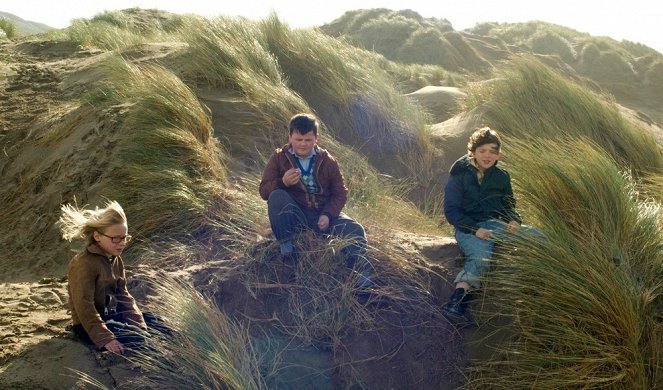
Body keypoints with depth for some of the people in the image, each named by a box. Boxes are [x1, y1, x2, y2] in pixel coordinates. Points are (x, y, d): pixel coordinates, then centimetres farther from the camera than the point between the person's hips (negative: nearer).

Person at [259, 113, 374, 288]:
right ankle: (285, 247, -23)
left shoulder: (327, 161, 3)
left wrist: (328, 215, -15)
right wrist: (283, 182, -28)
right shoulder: (279, 158, 0)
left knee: (355, 229, -22)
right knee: (277, 196, -32)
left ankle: (363, 278, -23)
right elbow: (264, 191, -5)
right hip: (294, 215, -1)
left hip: (323, 214, 2)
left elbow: (340, 193, 5)